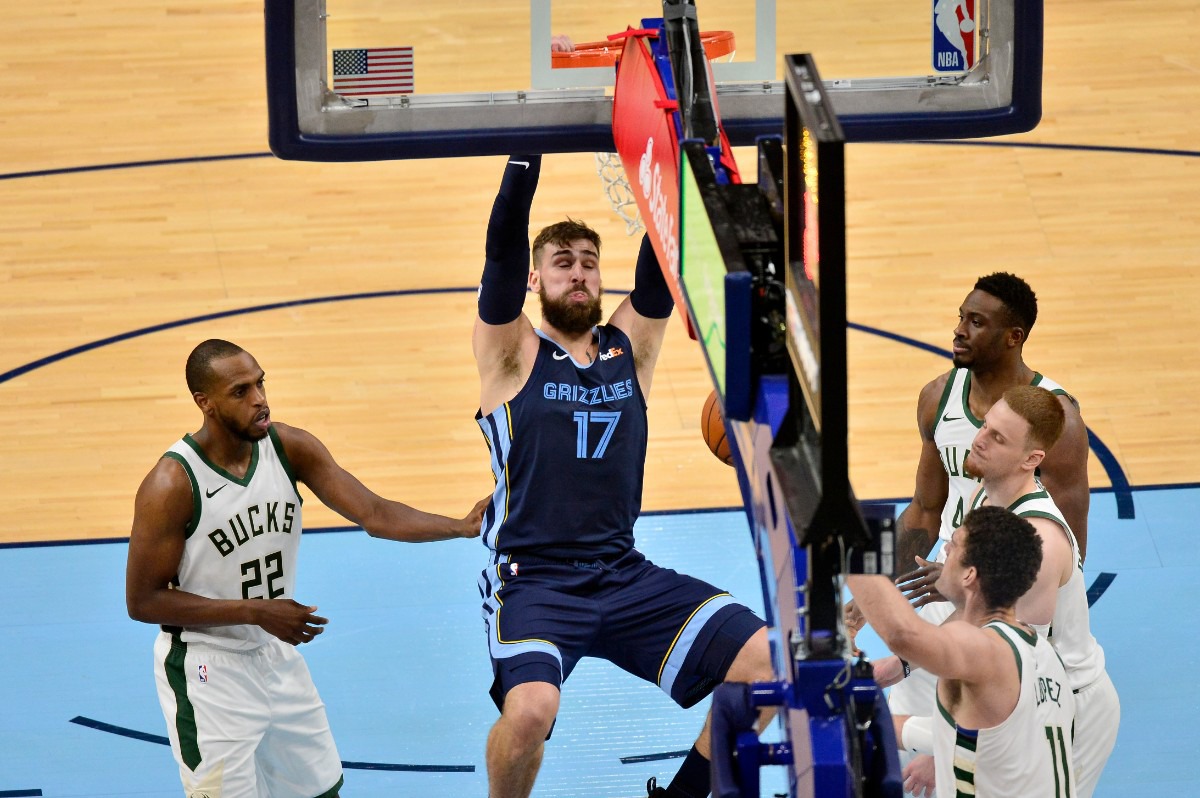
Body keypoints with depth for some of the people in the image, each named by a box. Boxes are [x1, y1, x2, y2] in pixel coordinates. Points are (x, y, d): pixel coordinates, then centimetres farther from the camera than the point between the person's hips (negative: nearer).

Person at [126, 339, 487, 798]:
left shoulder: (290, 448, -7)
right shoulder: (171, 485, -23)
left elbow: (374, 514, -11)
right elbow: (142, 601, -20)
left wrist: (463, 527, -26)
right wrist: (255, 611, -23)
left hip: (278, 656, 6)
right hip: (209, 674, -6)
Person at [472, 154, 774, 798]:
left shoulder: (629, 346, 12)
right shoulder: (511, 353, 1)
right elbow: (503, 249, -12)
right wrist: (527, 156, -20)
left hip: (627, 577, 5)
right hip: (533, 580, -5)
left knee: (767, 664, -8)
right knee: (530, 709, -32)